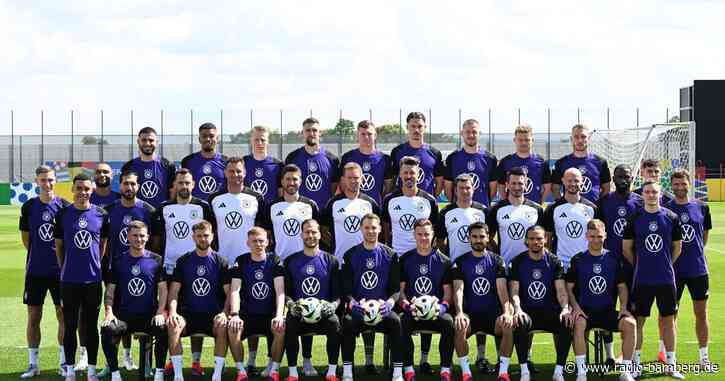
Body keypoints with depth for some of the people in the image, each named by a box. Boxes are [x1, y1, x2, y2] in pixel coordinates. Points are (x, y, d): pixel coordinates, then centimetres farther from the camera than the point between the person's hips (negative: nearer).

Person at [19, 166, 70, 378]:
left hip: (60, 270, -1)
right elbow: (25, 239, 11)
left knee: (64, 316, 2)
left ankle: (64, 363, 10)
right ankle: (33, 364, 12)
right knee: (33, 317, 4)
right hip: (35, 270, 1)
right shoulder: (28, 207, 2)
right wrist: (40, 255, 7)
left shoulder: (64, 207, -2)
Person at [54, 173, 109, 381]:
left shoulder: (100, 214, 1)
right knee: (70, 325, 5)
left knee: (91, 325, 7)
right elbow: (58, 245, 8)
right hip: (69, 279, 0)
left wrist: (96, 265, 10)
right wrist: (65, 268, 8)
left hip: (93, 278, 0)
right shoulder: (63, 214, 0)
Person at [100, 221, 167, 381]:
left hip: (150, 315, -1)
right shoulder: (118, 262, 11)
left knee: (163, 329, -33)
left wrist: (160, 313, -10)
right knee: (107, 330, -29)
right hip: (124, 315, 1)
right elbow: (110, 290, 9)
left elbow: (163, 289, 5)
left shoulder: (156, 260, 8)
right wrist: (109, 312, -8)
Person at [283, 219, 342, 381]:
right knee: (289, 324, -33)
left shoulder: (330, 261, 11)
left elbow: (338, 293, 8)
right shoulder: (291, 261, 11)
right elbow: (286, 292, 8)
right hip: (299, 313, 0)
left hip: (324, 312, 0)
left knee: (335, 323, -33)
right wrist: (292, 305, -13)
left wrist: (332, 305, -14)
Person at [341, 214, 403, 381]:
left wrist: (389, 303, -18)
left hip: (383, 307, 0)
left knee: (396, 322, -31)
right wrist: (353, 304, -18)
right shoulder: (350, 255, 8)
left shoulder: (390, 255, 8)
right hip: (358, 308, 0)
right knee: (347, 322, -32)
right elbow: (346, 288, 3)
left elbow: (396, 288, 4)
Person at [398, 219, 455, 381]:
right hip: (412, 312, 0)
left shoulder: (443, 261, 10)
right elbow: (401, 289, 7)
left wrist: (442, 307, -12)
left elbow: (447, 290, 8)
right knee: (402, 323, -33)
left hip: (436, 309, 0)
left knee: (449, 323, -32)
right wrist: (407, 306, -13)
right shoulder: (405, 259, 10)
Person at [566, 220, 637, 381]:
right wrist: (576, 307, -12)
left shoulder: (613, 259, 9)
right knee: (578, 323, -36)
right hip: (585, 311, -2)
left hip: (608, 311, 2)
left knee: (630, 323, -25)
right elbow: (569, 287, 4)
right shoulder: (578, 260, 4)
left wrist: (623, 307, -3)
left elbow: (622, 287, 14)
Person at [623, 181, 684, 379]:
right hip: (642, 279, -1)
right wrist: (640, 265, 8)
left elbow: (677, 247, 11)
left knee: (668, 320, 6)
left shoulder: (671, 218, 1)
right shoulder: (635, 218, -1)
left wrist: (665, 265, 11)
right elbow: (626, 248, 6)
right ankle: (635, 363, 11)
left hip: (666, 279, 1)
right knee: (638, 320, 3)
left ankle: (671, 364, 14)